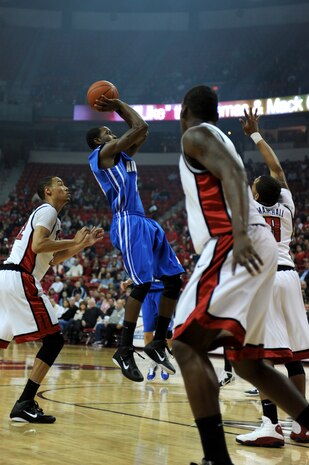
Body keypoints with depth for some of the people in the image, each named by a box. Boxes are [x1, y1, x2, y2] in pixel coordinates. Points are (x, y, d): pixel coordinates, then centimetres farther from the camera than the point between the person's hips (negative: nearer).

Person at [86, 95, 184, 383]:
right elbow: (139, 128, -6)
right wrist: (119, 106, 8)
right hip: (128, 223, -10)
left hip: (145, 223, 10)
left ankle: (158, 343, 10)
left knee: (174, 279, 4)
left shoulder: (121, 154, 24)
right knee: (143, 284, -17)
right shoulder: (104, 152, -2)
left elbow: (141, 130, 28)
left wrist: (118, 107, 24)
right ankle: (124, 350, -9)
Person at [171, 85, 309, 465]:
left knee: (187, 344, -14)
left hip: (231, 244, -9)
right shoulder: (218, 139, 29)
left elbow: (233, 173, -16)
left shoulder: (196, 135, 2)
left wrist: (240, 234, -30)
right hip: (253, 247, 10)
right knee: (246, 360, 15)